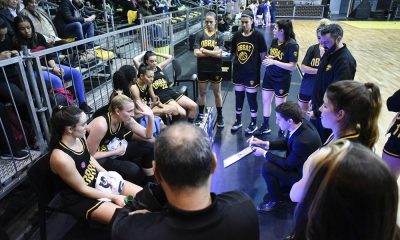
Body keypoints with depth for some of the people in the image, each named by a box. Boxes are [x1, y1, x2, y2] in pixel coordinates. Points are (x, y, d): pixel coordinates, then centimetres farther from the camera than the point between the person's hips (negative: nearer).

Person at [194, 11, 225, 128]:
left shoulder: (219, 36, -5)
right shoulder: (200, 35, -2)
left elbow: (218, 53, -16)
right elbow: (196, 53, -12)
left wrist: (203, 50, -11)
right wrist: (212, 52, -13)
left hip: (216, 69, -1)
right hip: (202, 69, 1)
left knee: (217, 93, 12)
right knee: (202, 93, 13)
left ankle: (219, 116, 25)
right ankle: (200, 115, 29)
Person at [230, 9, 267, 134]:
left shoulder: (258, 36, -10)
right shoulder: (236, 36, 2)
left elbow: (263, 55, -5)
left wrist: (256, 68, -5)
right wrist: (236, 65, 6)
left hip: (252, 73, -4)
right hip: (238, 72, 4)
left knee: (252, 98, 6)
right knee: (238, 97, 14)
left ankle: (254, 123, 24)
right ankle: (238, 120, 32)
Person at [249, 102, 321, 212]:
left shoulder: (303, 141, -37)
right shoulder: (301, 122, -13)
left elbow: (288, 164, -21)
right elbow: (286, 143, 4)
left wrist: (264, 153, -13)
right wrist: (264, 143, -6)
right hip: (299, 163, 9)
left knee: (267, 167, -18)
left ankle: (275, 199, 4)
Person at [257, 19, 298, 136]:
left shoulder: (292, 45, -21)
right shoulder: (274, 41, 0)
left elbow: (292, 67, -22)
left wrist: (274, 62, -27)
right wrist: (267, 59, -8)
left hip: (282, 80, -6)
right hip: (269, 76, 7)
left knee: (280, 105, 6)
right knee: (265, 100, 14)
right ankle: (265, 126, 31)